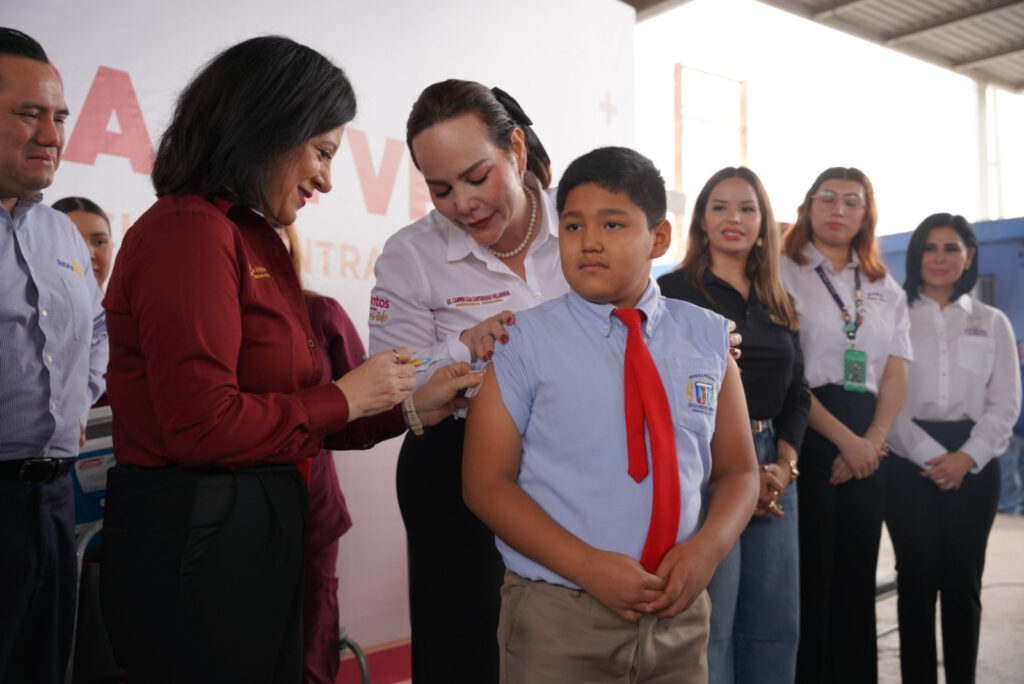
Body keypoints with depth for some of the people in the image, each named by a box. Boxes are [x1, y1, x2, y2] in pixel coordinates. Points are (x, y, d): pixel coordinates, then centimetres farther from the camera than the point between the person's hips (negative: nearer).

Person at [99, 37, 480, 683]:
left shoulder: (254, 237, 12)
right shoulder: (189, 231, -16)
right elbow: (203, 425, -24)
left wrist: (409, 409, 8)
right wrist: (344, 397, -12)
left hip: (257, 527, 9)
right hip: (194, 537, -9)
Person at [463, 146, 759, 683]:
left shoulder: (708, 338, 3)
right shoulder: (523, 342, -6)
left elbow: (736, 471, 8)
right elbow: (486, 483, -7)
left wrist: (708, 547, -11)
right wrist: (587, 565, -16)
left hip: (680, 616, 3)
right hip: (557, 619, -2)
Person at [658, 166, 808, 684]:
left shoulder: (779, 307, 17)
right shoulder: (674, 292, -2)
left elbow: (797, 394, 16)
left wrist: (785, 464, -1)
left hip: (773, 471, 6)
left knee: (775, 627, 10)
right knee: (708, 627, -3)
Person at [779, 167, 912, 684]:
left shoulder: (885, 290, 16)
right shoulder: (783, 274, -1)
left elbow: (896, 375, 9)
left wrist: (872, 441, -7)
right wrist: (844, 439, -13)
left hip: (866, 446, 5)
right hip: (806, 436, -5)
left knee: (858, 576, 10)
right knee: (808, 575, -1)